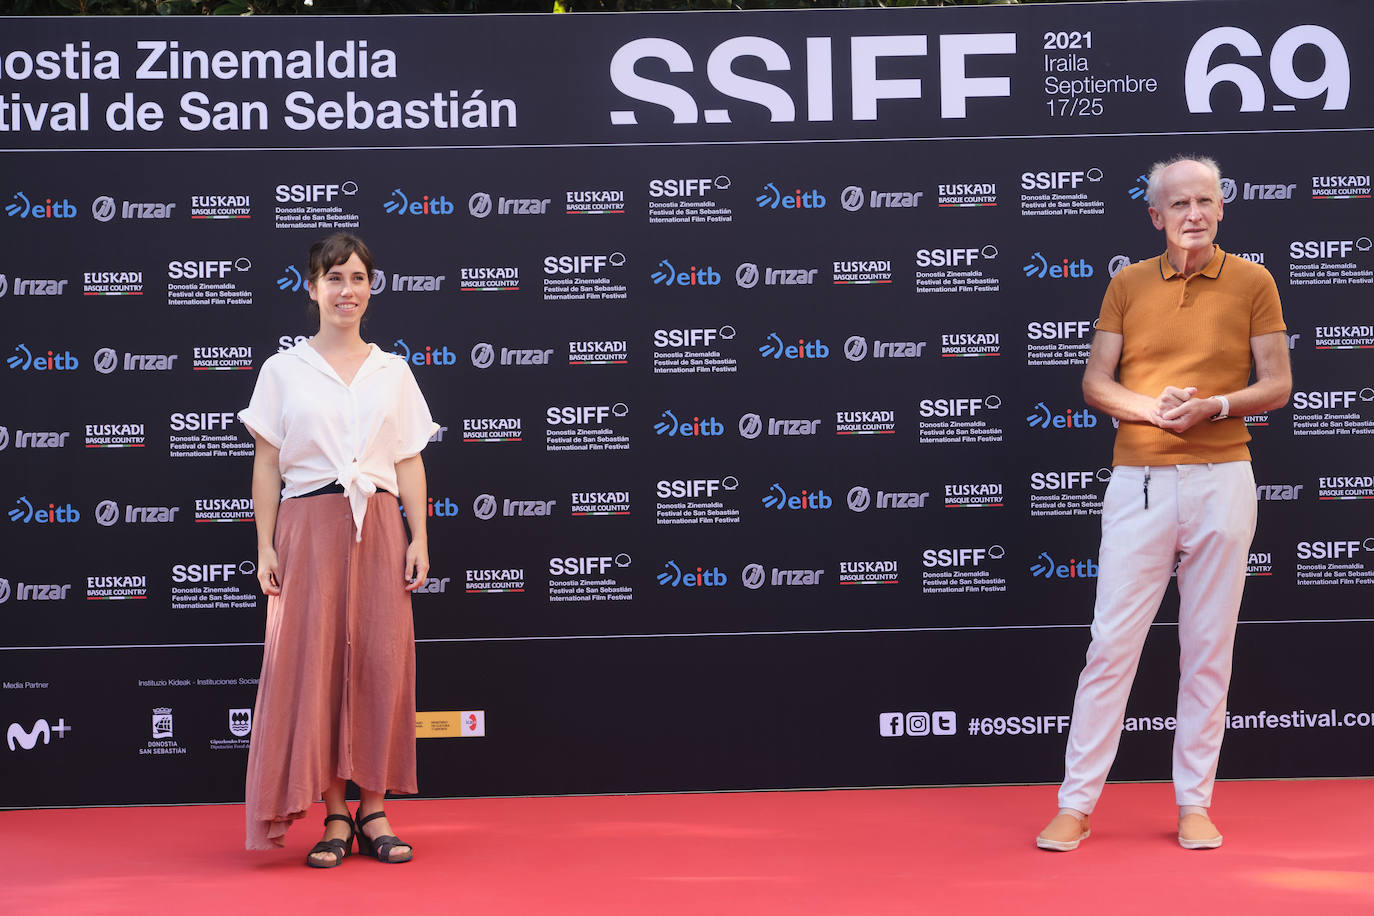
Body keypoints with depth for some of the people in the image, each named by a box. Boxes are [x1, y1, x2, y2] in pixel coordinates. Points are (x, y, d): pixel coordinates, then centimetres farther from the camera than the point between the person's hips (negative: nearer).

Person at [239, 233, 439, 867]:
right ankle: (335, 816, 6)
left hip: (377, 529, 1)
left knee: (382, 664, -1)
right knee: (313, 663, -3)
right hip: (310, 528, -1)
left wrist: (419, 539, 1)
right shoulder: (284, 370, 7)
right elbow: (267, 463, 5)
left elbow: (409, 462, 10)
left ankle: (374, 810, 9)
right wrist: (266, 546, -2)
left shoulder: (392, 372, 12)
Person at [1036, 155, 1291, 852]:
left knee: (1207, 649, 5)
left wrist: (1214, 406, -13)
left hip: (1220, 480, 0)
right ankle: (1075, 805, 5)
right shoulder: (1127, 284, 7)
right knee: (1111, 643, -1)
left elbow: (1277, 384, 4)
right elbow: (1095, 383, 6)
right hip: (1138, 481, 0)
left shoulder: (1253, 282, 4)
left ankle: (1194, 804, 16)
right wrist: (1154, 408, -12)